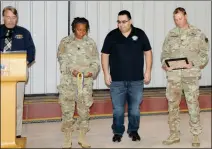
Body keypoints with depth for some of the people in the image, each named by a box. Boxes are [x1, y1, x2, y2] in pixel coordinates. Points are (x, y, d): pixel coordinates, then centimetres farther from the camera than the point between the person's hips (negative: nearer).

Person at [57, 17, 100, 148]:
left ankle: (82, 137, 19)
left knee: (84, 108, 5)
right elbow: (63, 60, -2)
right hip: (68, 81, -1)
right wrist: (71, 70, -18)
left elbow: (95, 61, 7)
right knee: (67, 109, 0)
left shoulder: (91, 43, 8)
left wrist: (92, 71, -13)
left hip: (86, 81, 1)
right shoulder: (65, 42, 4)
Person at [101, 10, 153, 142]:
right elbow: (105, 55, 4)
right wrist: (106, 74, -2)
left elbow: (148, 52, 7)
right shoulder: (112, 36, 0)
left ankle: (133, 131, 26)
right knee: (118, 109, 4)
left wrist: (148, 71, 1)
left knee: (135, 108, 9)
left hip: (136, 80, 1)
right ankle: (118, 132, 20)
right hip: (117, 80, 0)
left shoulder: (140, 34, 2)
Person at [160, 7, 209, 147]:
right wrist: (165, 65, -8)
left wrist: (193, 64, -15)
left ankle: (196, 136, 11)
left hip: (191, 74, -3)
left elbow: (204, 54, 0)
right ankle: (174, 134, 19)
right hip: (173, 75, 3)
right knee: (172, 105, 7)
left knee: (193, 105, -1)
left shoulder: (198, 34, 3)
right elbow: (165, 53, 12)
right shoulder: (171, 35, 11)